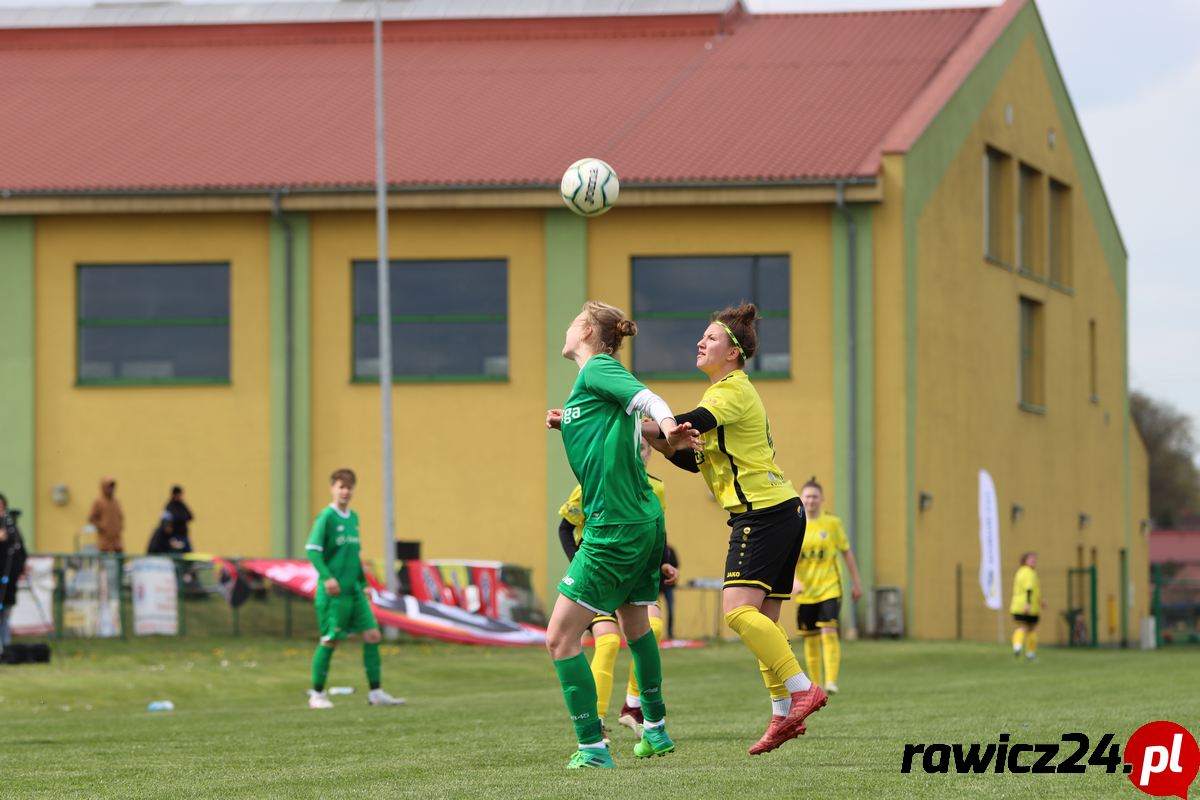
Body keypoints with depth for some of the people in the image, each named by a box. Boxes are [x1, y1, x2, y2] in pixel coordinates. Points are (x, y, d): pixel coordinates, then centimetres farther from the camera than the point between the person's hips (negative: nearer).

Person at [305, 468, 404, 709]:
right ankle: (317, 695, 8)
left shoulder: (353, 518, 14)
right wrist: (326, 576, -27)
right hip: (333, 592, -7)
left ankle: (376, 693, 6)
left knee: (372, 635, 1)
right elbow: (312, 550, -15)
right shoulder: (326, 517, -8)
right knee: (330, 640, -3)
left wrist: (363, 583, 22)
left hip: (354, 591, 7)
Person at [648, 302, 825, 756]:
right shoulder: (730, 392, 21)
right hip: (779, 514, 10)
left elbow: (689, 425, -25)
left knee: (738, 609, -20)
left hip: (764, 512, -10)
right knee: (762, 622, 9)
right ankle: (784, 715, 10)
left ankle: (801, 689, -23)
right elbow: (693, 458, 23)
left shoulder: (732, 391, -10)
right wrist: (667, 445, 4)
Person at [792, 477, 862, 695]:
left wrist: (856, 582, 9)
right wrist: (793, 579, -20)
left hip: (829, 588, -2)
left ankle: (831, 681, -20)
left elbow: (847, 552, 9)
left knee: (829, 632, -17)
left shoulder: (832, 523, 1)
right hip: (805, 591, 2)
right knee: (810, 638, 7)